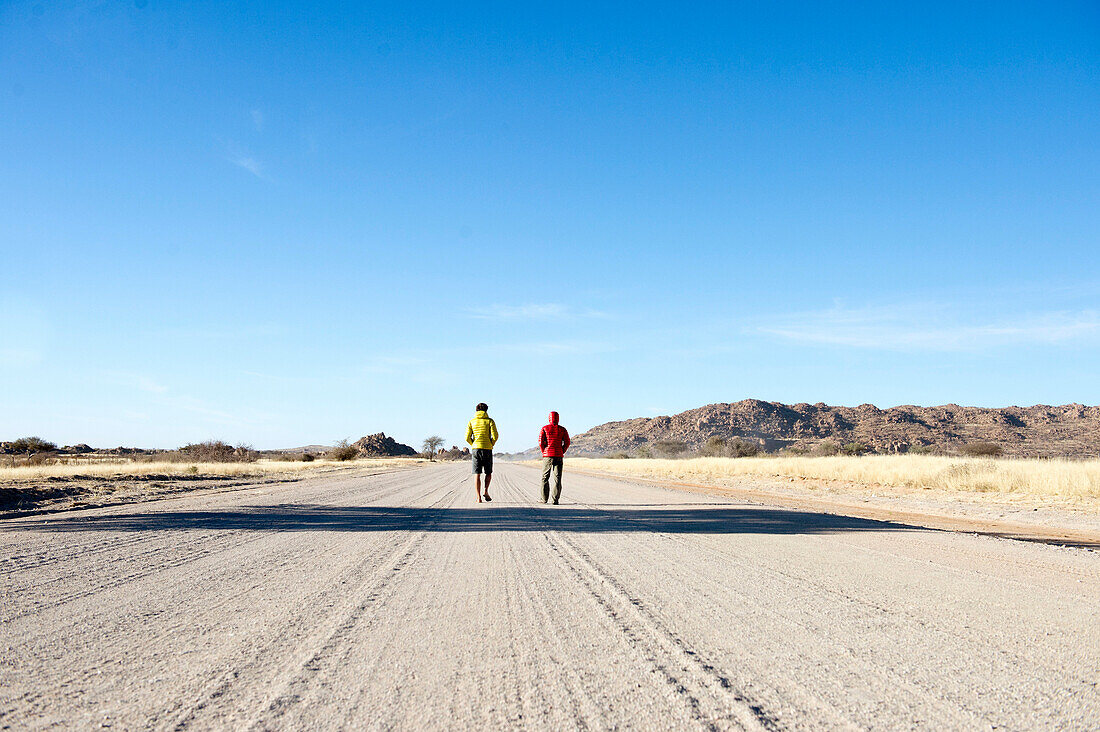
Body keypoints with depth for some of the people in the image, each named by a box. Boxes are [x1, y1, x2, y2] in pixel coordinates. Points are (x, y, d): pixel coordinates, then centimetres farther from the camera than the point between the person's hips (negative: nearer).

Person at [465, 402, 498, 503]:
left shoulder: (471, 422, 7)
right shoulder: (490, 421, 2)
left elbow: (467, 438, -1)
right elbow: (495, 436, -8)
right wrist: (491, 445, 8)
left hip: (475, 449, 1)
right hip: (487, 449, -1)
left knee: (477, 474, 1)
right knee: (488, 472, 16)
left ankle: (478, 497, -5)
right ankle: (486, 491, -2)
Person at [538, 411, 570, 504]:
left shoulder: (545, 428, 1)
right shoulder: (562, 429, 5)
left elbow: (540, 441, -5)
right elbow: (567, 443, 2)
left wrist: (544, 452, 6)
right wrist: (561, 453, 10)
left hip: (547, 455, -1)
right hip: (559, 456, 1)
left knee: (545, 477, 9)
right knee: (557, 478, 1)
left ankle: (544, 499, 9)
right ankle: (555, 499, -4)